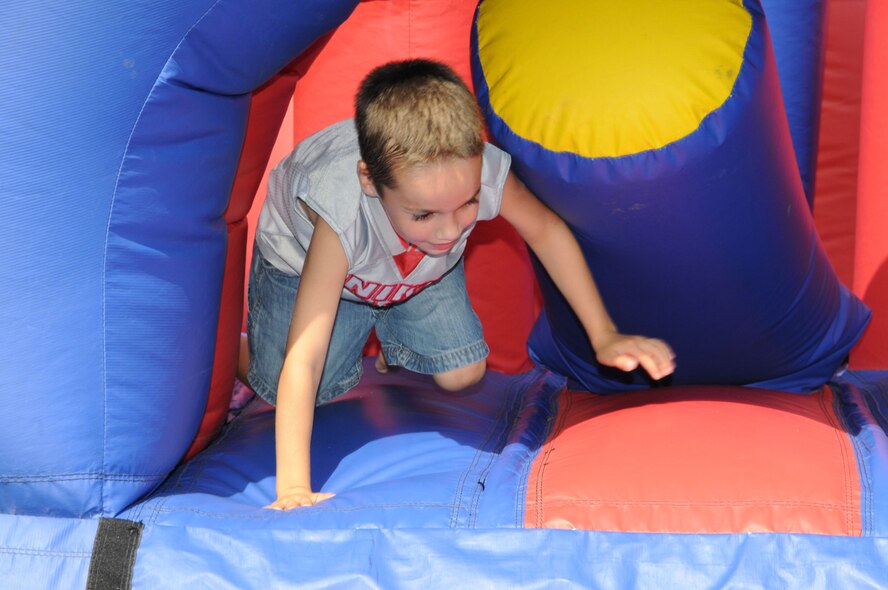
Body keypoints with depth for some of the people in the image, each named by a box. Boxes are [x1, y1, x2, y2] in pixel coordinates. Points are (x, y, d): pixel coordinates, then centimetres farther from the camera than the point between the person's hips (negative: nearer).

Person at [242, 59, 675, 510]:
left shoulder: (480, 171, -40)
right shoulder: (342, 215, -49)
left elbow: (545, 230, -16)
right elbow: (302, 360, -48)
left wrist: (603, 337, -15)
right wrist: (292, 486, -55)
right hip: (304, 259, -3)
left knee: (462, 375, -4)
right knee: (277, 390, -8)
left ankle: (388, 339, 28)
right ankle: (253, 331, 26)